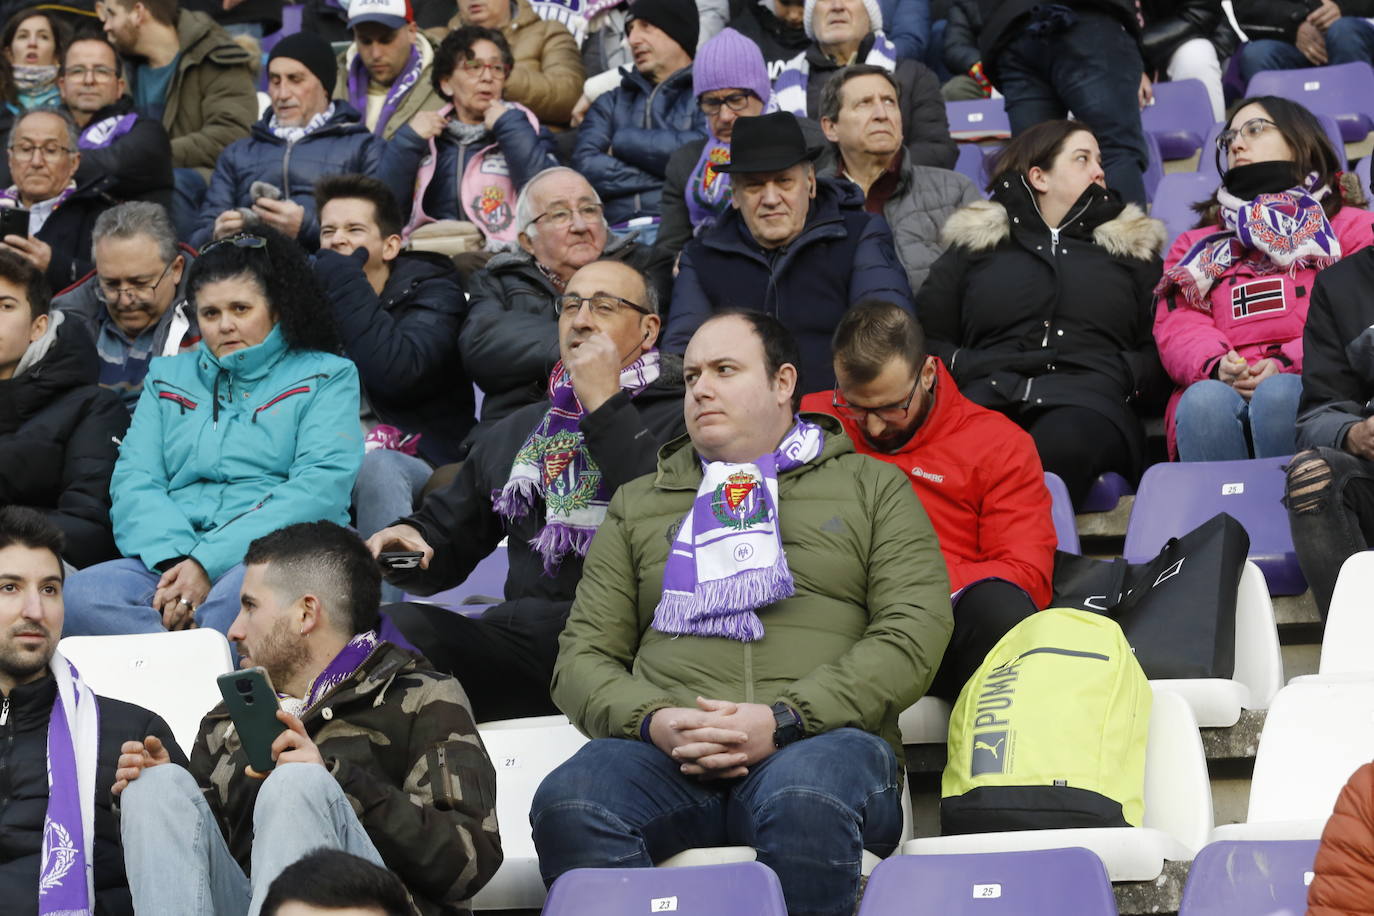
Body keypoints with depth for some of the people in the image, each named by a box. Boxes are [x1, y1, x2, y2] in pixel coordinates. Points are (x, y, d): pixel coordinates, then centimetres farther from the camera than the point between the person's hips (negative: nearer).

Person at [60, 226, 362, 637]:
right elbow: (134, 482, 13)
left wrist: (209, 562, -15)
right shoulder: (168, 377, 26)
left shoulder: (326, 376, 13)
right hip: (169, 560, 4)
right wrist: (174, 559, -11)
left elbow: (318, 488, -3)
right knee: (81, 592, -30)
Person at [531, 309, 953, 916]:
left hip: (823, 736, -2)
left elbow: (915, 631, 4)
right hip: (664, 753, 2)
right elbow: (584, 656, 19)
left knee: (803, 802, -41)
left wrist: (785, 720, -9)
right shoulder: (638, 504, 28)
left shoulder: (872, 487, 20)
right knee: (568, 804, -34)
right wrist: (652, 720, -5)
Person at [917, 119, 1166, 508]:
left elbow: (1159, 352, 19)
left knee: (1061, 443, -42)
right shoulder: (975, 242, 29)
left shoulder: (1131, 247, 30)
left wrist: (1126, 377, -1)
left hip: (1087, 402, 0)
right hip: (990, 397, 0)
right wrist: (961, 367, 1)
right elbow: (927, 337, 21)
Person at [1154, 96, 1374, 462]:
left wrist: (1289, 363, -12)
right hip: (1220, 387, 1)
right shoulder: (1196, 246, 33)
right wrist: (1215, 365, -10)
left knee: (1278, 394, -37)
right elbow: (1178, 325, 15)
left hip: (1308, 387, -1)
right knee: (1205, 399, -35)